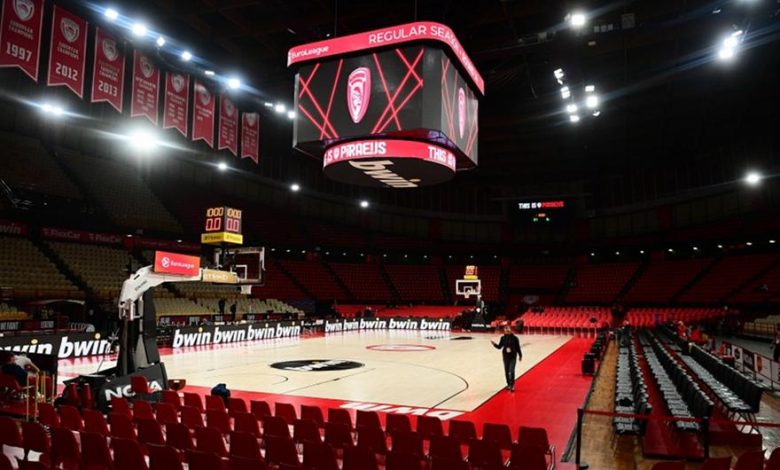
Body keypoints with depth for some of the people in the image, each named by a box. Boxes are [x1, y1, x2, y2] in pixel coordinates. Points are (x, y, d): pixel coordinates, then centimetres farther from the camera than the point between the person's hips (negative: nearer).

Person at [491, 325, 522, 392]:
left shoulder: (514, 338, -9)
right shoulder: (503, 338, -2)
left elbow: (518, 348, -1)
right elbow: (499, 347, 4)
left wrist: (520, 355, 4)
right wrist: (494, 344, -14)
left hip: (513, 357, -3)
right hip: (505, 356, 3)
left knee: (511, 371, -13)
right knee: (506, 371, 11)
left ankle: (512, 385, -2)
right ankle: (509, 384, 27)